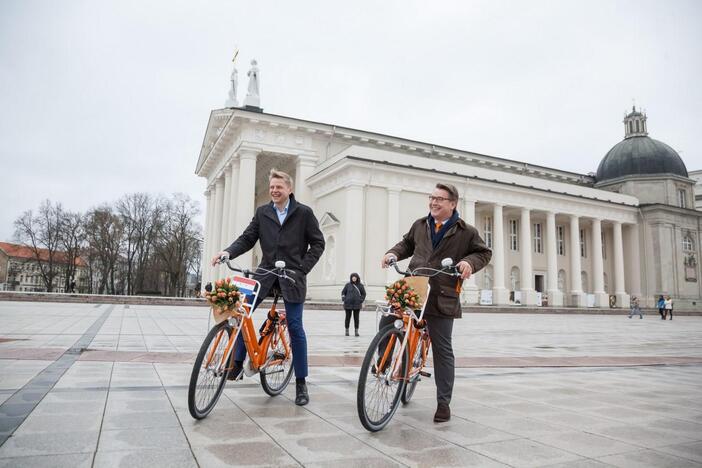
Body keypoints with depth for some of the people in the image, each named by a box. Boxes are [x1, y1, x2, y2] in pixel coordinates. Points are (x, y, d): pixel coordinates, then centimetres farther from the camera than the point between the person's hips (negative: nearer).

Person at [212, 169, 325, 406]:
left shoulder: (304, 212, -1)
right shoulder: (262, 212, 8)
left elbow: (318, 243, 1)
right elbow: (247, 238, 4)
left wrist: (303, 268, -9)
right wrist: (228, 252, -15)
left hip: (292, 274, -3)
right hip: (266, 270, 3)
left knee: (295, 327, -2)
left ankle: (301, 383, 9)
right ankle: (238, 363, 8)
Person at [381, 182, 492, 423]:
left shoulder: (466, 232, 1)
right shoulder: (420, 225, 10)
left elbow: (484, 252, 9)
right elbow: (407, 243, 24)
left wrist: (470, 262, -12)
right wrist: (394, 253, 4)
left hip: (442, 297, -3)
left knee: (442, 350, 3)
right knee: (386, 322, -10)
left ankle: (443, 402, 15)